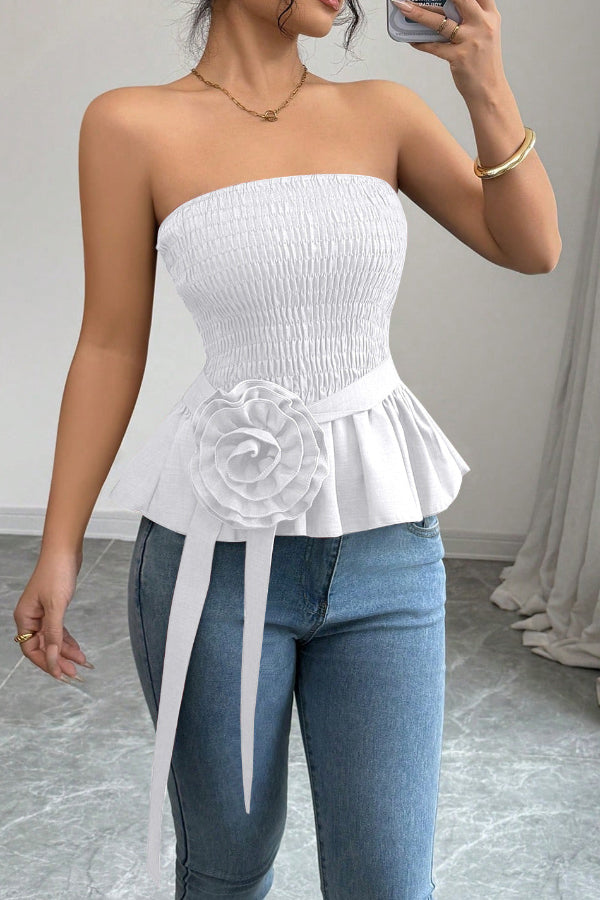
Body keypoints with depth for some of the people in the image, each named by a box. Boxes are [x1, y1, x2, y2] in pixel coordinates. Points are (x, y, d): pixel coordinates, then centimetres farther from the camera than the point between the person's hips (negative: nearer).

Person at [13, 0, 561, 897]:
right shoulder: (133, 125, -3)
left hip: (388, 546, 3)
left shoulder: (384, 111, 5)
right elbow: (111, 347, -1)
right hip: (217, 548, -2)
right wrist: (58, 551, -1)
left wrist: (485, 84, -10)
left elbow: (533, 248, 3)